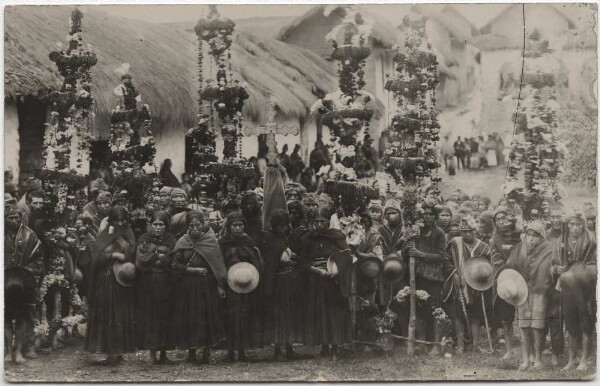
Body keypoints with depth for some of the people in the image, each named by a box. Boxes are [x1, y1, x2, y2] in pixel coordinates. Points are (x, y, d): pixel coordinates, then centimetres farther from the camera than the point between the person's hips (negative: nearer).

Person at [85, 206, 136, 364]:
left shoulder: (128, 234, 9)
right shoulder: (104, 235, 3)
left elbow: (131, 253, -5)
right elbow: (97, 256, -8)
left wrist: (118, 237, -8)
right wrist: (113, 255, -18)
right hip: (106, 281, -1)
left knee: (122, 315, 1)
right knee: (106, 316, -3)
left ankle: (118, 351, 7)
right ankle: (111, 351, 0)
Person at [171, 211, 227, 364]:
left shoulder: (211, 241, 0)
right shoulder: (182, 242, 0)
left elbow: (219, 264, 1)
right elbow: (175, 265, -2)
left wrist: (220, 285, -5)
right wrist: (193, 270, -11)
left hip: (207, 286, 0)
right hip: (187, 286, 0)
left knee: (209, 317, 0)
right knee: (189, 318, 1)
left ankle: (207, 351, 10)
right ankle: (191, 351, 10)